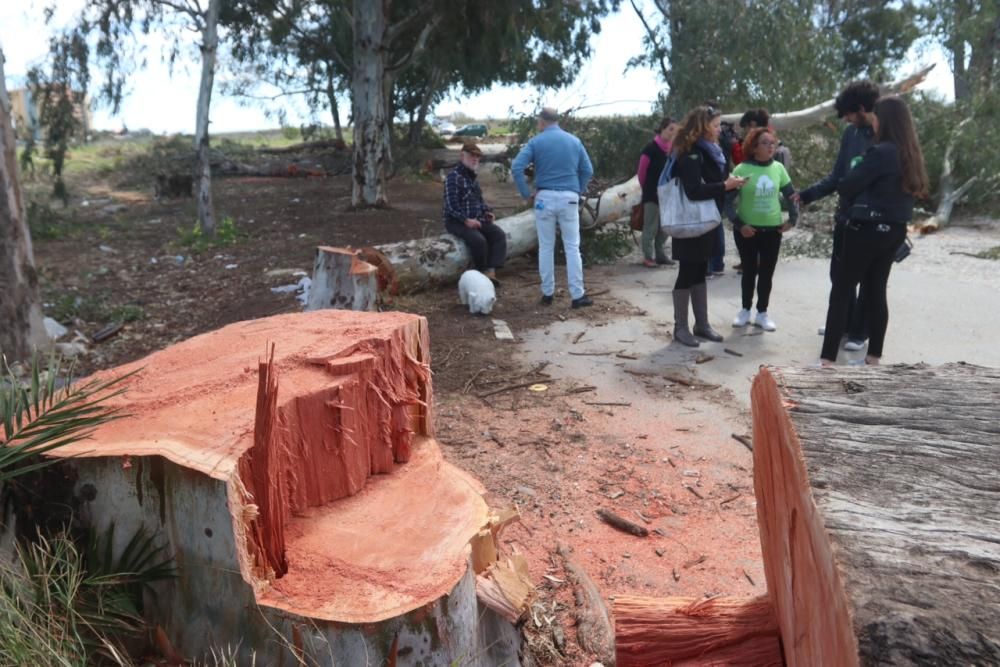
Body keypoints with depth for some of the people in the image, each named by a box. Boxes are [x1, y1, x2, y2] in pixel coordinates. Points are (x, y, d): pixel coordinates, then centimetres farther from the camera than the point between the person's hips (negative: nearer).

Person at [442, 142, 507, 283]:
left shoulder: (472, 176, 16)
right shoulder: (453, 176, -11)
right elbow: (451, 204, -19)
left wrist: (487, 211, 6)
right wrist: (466, 220, -25)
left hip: (476, 219, 8)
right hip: (456, 221, -8)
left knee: (499, 235, -13)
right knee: (478, 240, -32)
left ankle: (491, 272, -24)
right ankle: (482, 272, -9)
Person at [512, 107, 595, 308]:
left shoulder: (536, 142, 0)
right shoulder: (574, 141, 8)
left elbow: (516, 168, -11)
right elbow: (588, 170, 8)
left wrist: (526, 193, -3)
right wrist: (579, 191, 14)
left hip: (545, 197, -1)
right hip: (569, 198, 1)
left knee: (546, 247, 9)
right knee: (572, 247, 4)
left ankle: (547, 293, 15)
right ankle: (577, 295, 3)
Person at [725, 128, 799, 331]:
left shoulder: (778, 168, 0)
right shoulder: (742, 169, -12)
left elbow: (790, 194, 10)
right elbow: (728, 200, -12)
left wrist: (792, 218, 2)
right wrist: (739, 224, -18)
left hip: (773, 228, 3)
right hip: (748, 229, -3)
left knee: (767, 272, 8)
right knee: (749, 271, 9)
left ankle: (762, 313, 20)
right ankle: (745, 310, 24)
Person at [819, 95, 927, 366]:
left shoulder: (881, 152, -16)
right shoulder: (909, 154, 10)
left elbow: (845, 186, -14)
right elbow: (908, 189, 17)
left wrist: (853, 203, 7)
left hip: (868, 229, -8)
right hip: (894, 229, 8)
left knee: (841, 291, -5)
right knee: (876, 291, 14)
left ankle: (827, 360, -8)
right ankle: (874, 357, 18)